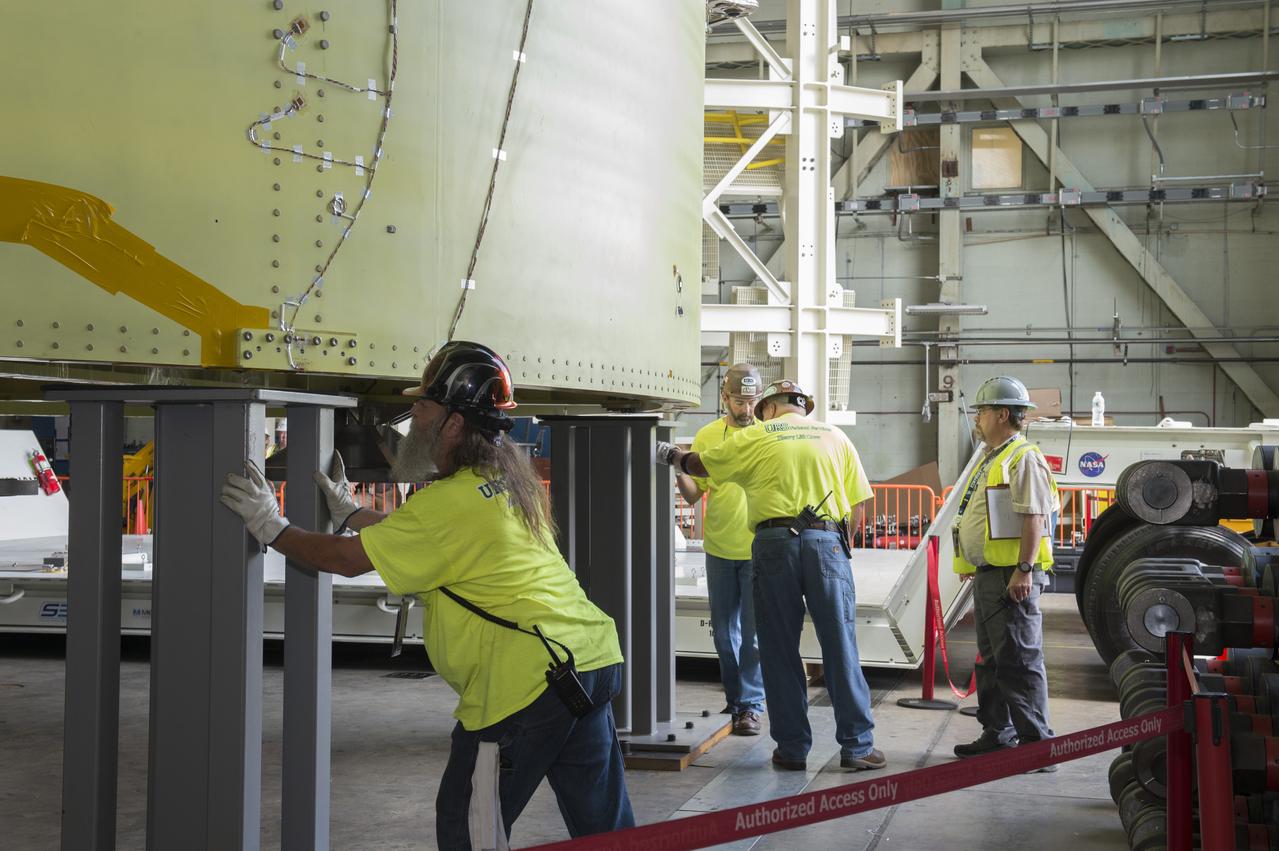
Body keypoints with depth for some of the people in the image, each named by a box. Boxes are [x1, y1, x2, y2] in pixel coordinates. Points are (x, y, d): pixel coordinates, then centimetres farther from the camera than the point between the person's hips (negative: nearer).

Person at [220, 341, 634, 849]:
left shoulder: (452, 501, -13)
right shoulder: (505, 478, 14)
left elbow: (346, 558, -7)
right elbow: (415, 536, 28)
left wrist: (272, 528, 5)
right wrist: (348, 512, 31)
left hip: (528, 679, -9)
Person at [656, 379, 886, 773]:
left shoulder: (755, 438, 9)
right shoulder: (835, 437, 15)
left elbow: (699, 464, 18)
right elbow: (856, 501, 8)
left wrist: (671, 454, 36)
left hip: (774, 542, -1)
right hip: (827, 541, 1)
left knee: (780, 651, 7)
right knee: (841, 646, 3)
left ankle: (792, 748, 11)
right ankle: (857, 746, 5)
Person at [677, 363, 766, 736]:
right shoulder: (707, 436, 2)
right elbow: (693, 494, 4)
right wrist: (680, 474, -16)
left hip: (759, 550, -3)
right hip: (719, 550, 3)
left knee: (754, 633, -1)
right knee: (724, 632, 13)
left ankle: (750, 704, 8)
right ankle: (734, 698, 28)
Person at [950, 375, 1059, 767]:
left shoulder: (1023, 458, -12)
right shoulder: (990, 459, 20)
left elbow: (1033, 518, -20)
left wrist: (1024, 570, -25)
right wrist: (972, 563, 25)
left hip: (1012, 577, -11)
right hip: (988, 574, 11)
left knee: (1020, 660, -8)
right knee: (991, 660, 15)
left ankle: (1035, 744, -4)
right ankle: (998, 735, 24)